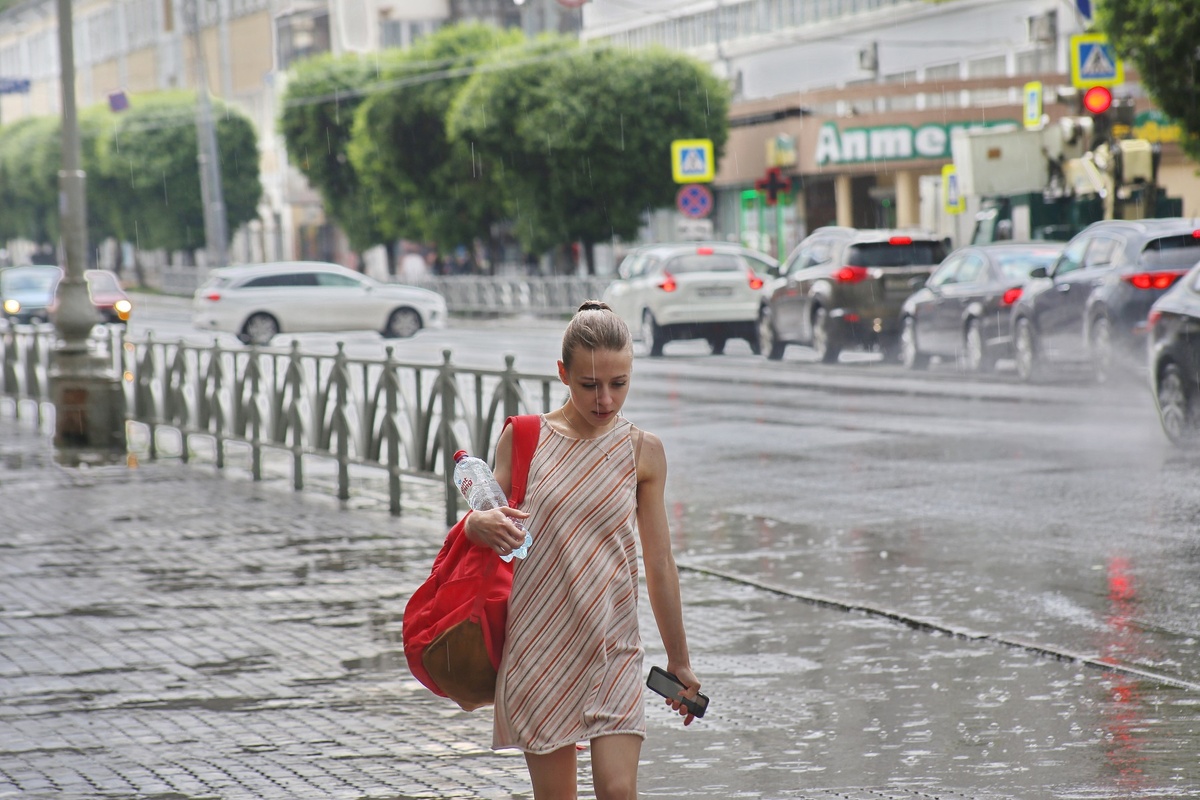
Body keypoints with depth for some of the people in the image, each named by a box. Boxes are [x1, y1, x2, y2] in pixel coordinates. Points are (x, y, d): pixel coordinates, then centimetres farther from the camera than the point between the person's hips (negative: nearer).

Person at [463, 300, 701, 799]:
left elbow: (659, 564, 8)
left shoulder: (642, 453, 2)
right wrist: (481, 524, -19)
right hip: (538, 645, 0)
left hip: (614, 649, 0)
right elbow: (485, 517, 7)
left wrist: (678, 661, 13)